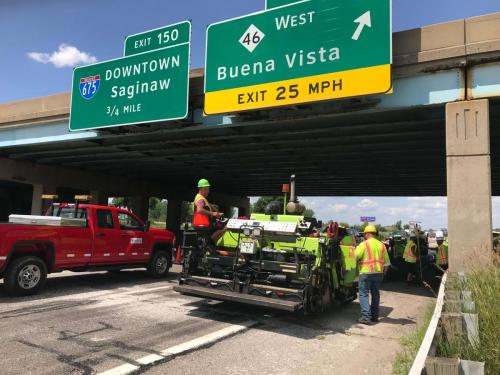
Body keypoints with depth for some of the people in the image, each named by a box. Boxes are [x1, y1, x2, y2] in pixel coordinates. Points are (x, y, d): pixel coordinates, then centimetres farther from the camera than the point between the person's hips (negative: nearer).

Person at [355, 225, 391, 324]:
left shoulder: (364, 244, -8)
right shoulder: (381, 245, 9)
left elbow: (355, 257, -15)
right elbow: (386, 262, 12)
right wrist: (383, 272, 23)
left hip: (366, 272, -6)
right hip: (378, 273, 6)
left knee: (364, 294, -1)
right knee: (375, 294, 16)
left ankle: (366, 316, -9)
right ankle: (374, 316, 23)